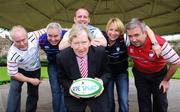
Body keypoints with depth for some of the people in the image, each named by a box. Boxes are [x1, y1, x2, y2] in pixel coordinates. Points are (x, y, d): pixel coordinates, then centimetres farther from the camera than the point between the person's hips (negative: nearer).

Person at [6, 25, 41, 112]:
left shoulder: (34, 38, -33)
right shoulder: (12, 54, -36)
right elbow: (13, 74, -24)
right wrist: (31, 80, -22)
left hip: (35, 70, 3)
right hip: (19, 70, -2)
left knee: (33, 94, 9)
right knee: (14, 89, -21)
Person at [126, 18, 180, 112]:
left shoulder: (160, 43, -35)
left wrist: (166, 80, -11)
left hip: (159, 73, -2)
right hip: (140, 74, 2)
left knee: (161, 103, 8)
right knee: (144, 103, 10)